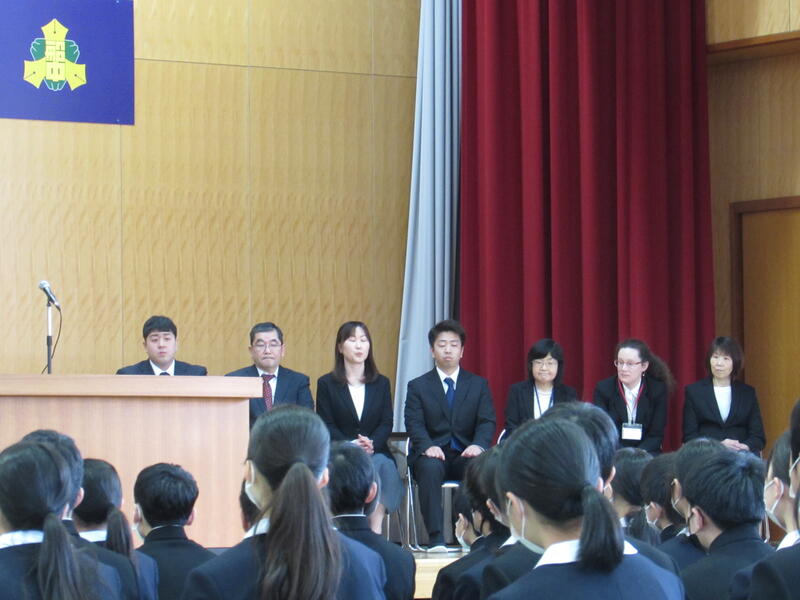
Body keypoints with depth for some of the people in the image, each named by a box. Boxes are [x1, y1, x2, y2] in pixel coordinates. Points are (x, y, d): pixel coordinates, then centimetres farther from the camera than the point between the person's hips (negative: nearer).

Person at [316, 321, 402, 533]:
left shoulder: (381, 384, 17)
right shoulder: (326, 384, 9)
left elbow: (386, 424, 6)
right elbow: (326, 426, 0)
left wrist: (371, 444, -15)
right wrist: (351, 445, -18)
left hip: (376, 452, 2)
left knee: (382, 466, -33)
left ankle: (376, 531, -35)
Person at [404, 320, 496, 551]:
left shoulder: (479, 385, 14)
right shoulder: (417, 386, 10)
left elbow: (487, 422, 2)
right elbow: (414, 423, -3)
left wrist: (478, 446, -21)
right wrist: (427, 447, -26)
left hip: (465, 455, 1)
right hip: (433, 454, -1)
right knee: (430, 467, -37)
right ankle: (436, 538, -41)